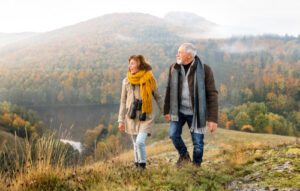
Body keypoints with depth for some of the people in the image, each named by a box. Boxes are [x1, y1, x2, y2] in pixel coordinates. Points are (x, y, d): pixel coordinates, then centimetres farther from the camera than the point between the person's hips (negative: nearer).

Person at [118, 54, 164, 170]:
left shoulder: (149, 79, -3)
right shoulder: (126, 81, 3)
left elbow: (158, 97, 8)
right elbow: (123, 101, 8)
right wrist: (121, 120, 4)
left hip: (146, 117, -3)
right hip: (132, 117, 3)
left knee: (140, 142, -16)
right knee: (135, 144, 10)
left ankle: (142, 165, 2)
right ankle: (137, 165, 26)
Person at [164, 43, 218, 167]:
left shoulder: (204, 70, -13)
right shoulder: (174, 68, -1)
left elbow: (212, 94, -12)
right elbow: (169, 90, 8)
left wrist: (213, 119, -16)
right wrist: (166, 111, 9)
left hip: (195, 112, -3)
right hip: (178, 110, 3)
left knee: (198, 142, 1)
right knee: (173, 134, -9)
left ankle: (196, 166, 25)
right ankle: (184, 156, 19)